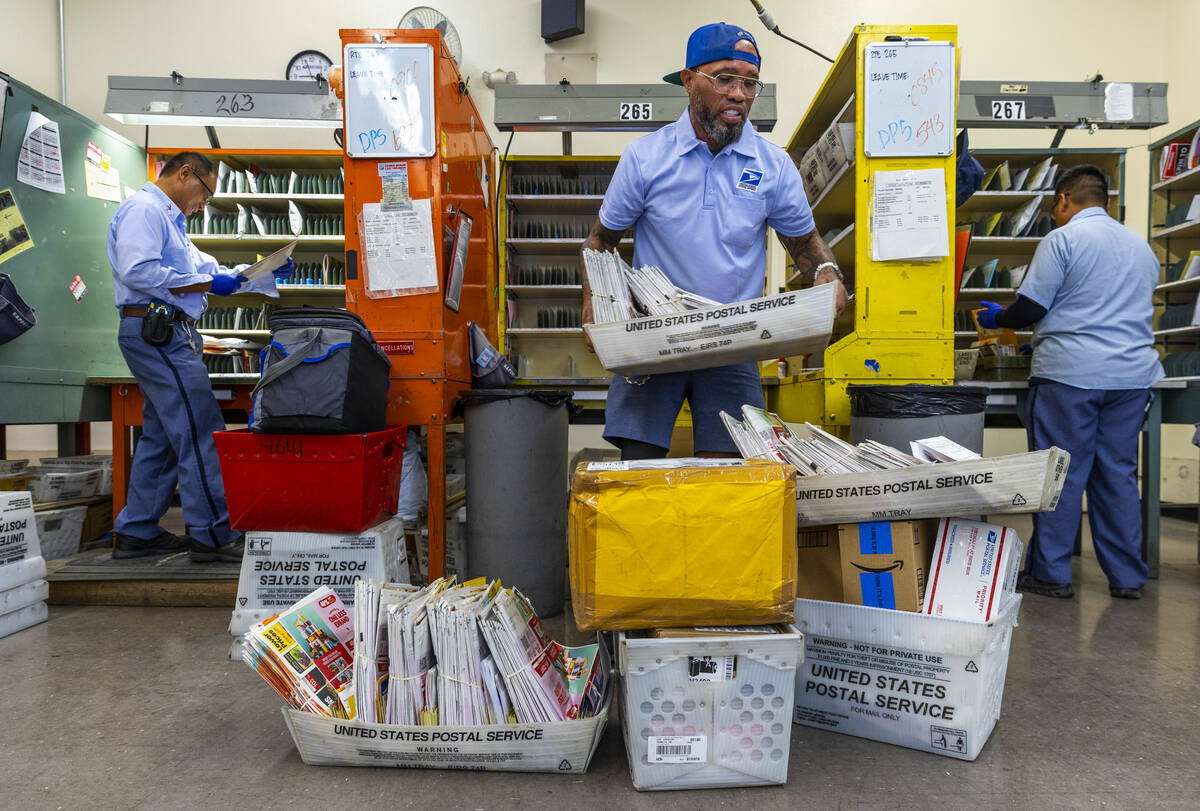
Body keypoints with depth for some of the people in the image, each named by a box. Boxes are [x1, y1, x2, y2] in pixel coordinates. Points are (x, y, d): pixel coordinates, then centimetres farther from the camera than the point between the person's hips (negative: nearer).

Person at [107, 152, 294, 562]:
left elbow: (205, 268, 23)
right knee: (200, 431, -10)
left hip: (167, 334, 11)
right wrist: (205, 284, -17)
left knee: (162, 434, 14)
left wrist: (264, 275, 13)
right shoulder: (143, 208, -8)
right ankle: (213, 535, -6)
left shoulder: (167, 219, 26)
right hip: (157, 331, -11)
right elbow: (137, 271, -22)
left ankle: (137, 531, 21)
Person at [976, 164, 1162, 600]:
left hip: (1070, 373, -6)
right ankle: (1128, 577, 16)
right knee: (1118, 474, 11)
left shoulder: (1062, 240, -5)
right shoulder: (1140, 245, 17)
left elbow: (1030, 309, -8)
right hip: (1133, 375, 6)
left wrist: (997, 318, 12)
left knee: (1061, 473, 0)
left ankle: (1050, 573, 6)